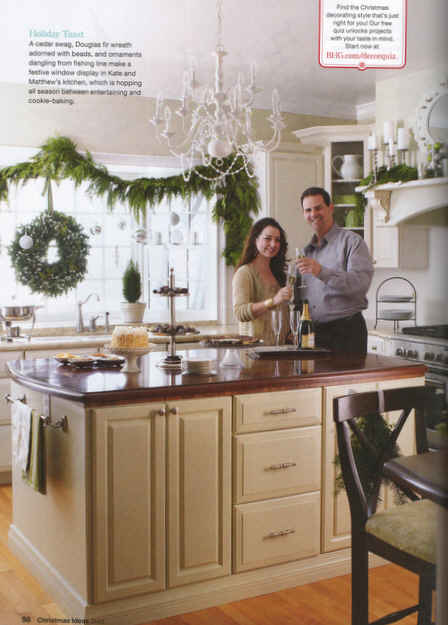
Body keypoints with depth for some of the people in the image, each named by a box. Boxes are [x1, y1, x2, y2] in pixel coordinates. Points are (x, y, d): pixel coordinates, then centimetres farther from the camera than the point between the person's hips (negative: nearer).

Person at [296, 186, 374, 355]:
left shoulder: (352, 241, -3)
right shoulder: (307, 250, 18)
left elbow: (361, 283, -19)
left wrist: (322, 272, -29)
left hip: (345, 330, -5)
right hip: (312, 332, 5)